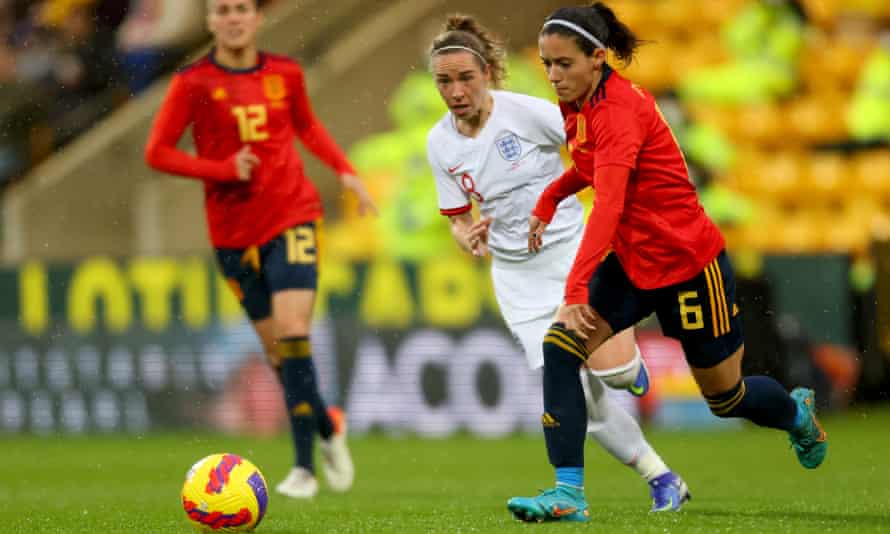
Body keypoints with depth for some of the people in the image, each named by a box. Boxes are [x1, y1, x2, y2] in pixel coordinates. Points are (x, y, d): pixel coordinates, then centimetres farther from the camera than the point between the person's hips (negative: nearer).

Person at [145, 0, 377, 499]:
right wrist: (224, 169, -15)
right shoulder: (194, 83, -4)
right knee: (277, 346, 5)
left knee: (292, 331, -16)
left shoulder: (285, 73, 3)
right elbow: (158, 152, -4)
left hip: (292, 218, 0)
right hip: (233, 229, 0)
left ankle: (305, 466, -11)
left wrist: (346, 171, 11)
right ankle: (327, 426, 31)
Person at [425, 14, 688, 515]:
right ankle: (662, 479, 10)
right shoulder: (440, 144, -2)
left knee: (612, 370, -20)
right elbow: (459, 219, 7)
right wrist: (470, 236, -15)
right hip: (518, 277, 4)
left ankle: (627, 356, 19)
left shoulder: (526, 112, -15)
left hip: (573, 251, -3)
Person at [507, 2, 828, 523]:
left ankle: (799, 412, 45)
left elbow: (609, 206, -38)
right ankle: (568, 492, -17)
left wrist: (575, 292, -46)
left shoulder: (620, 108, -28)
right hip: (630, 262, 7)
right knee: (560, 347, -17)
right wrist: (547, 201, 6)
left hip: (689, 264, -7)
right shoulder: (581, 105, -1)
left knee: (726, 397, 11)